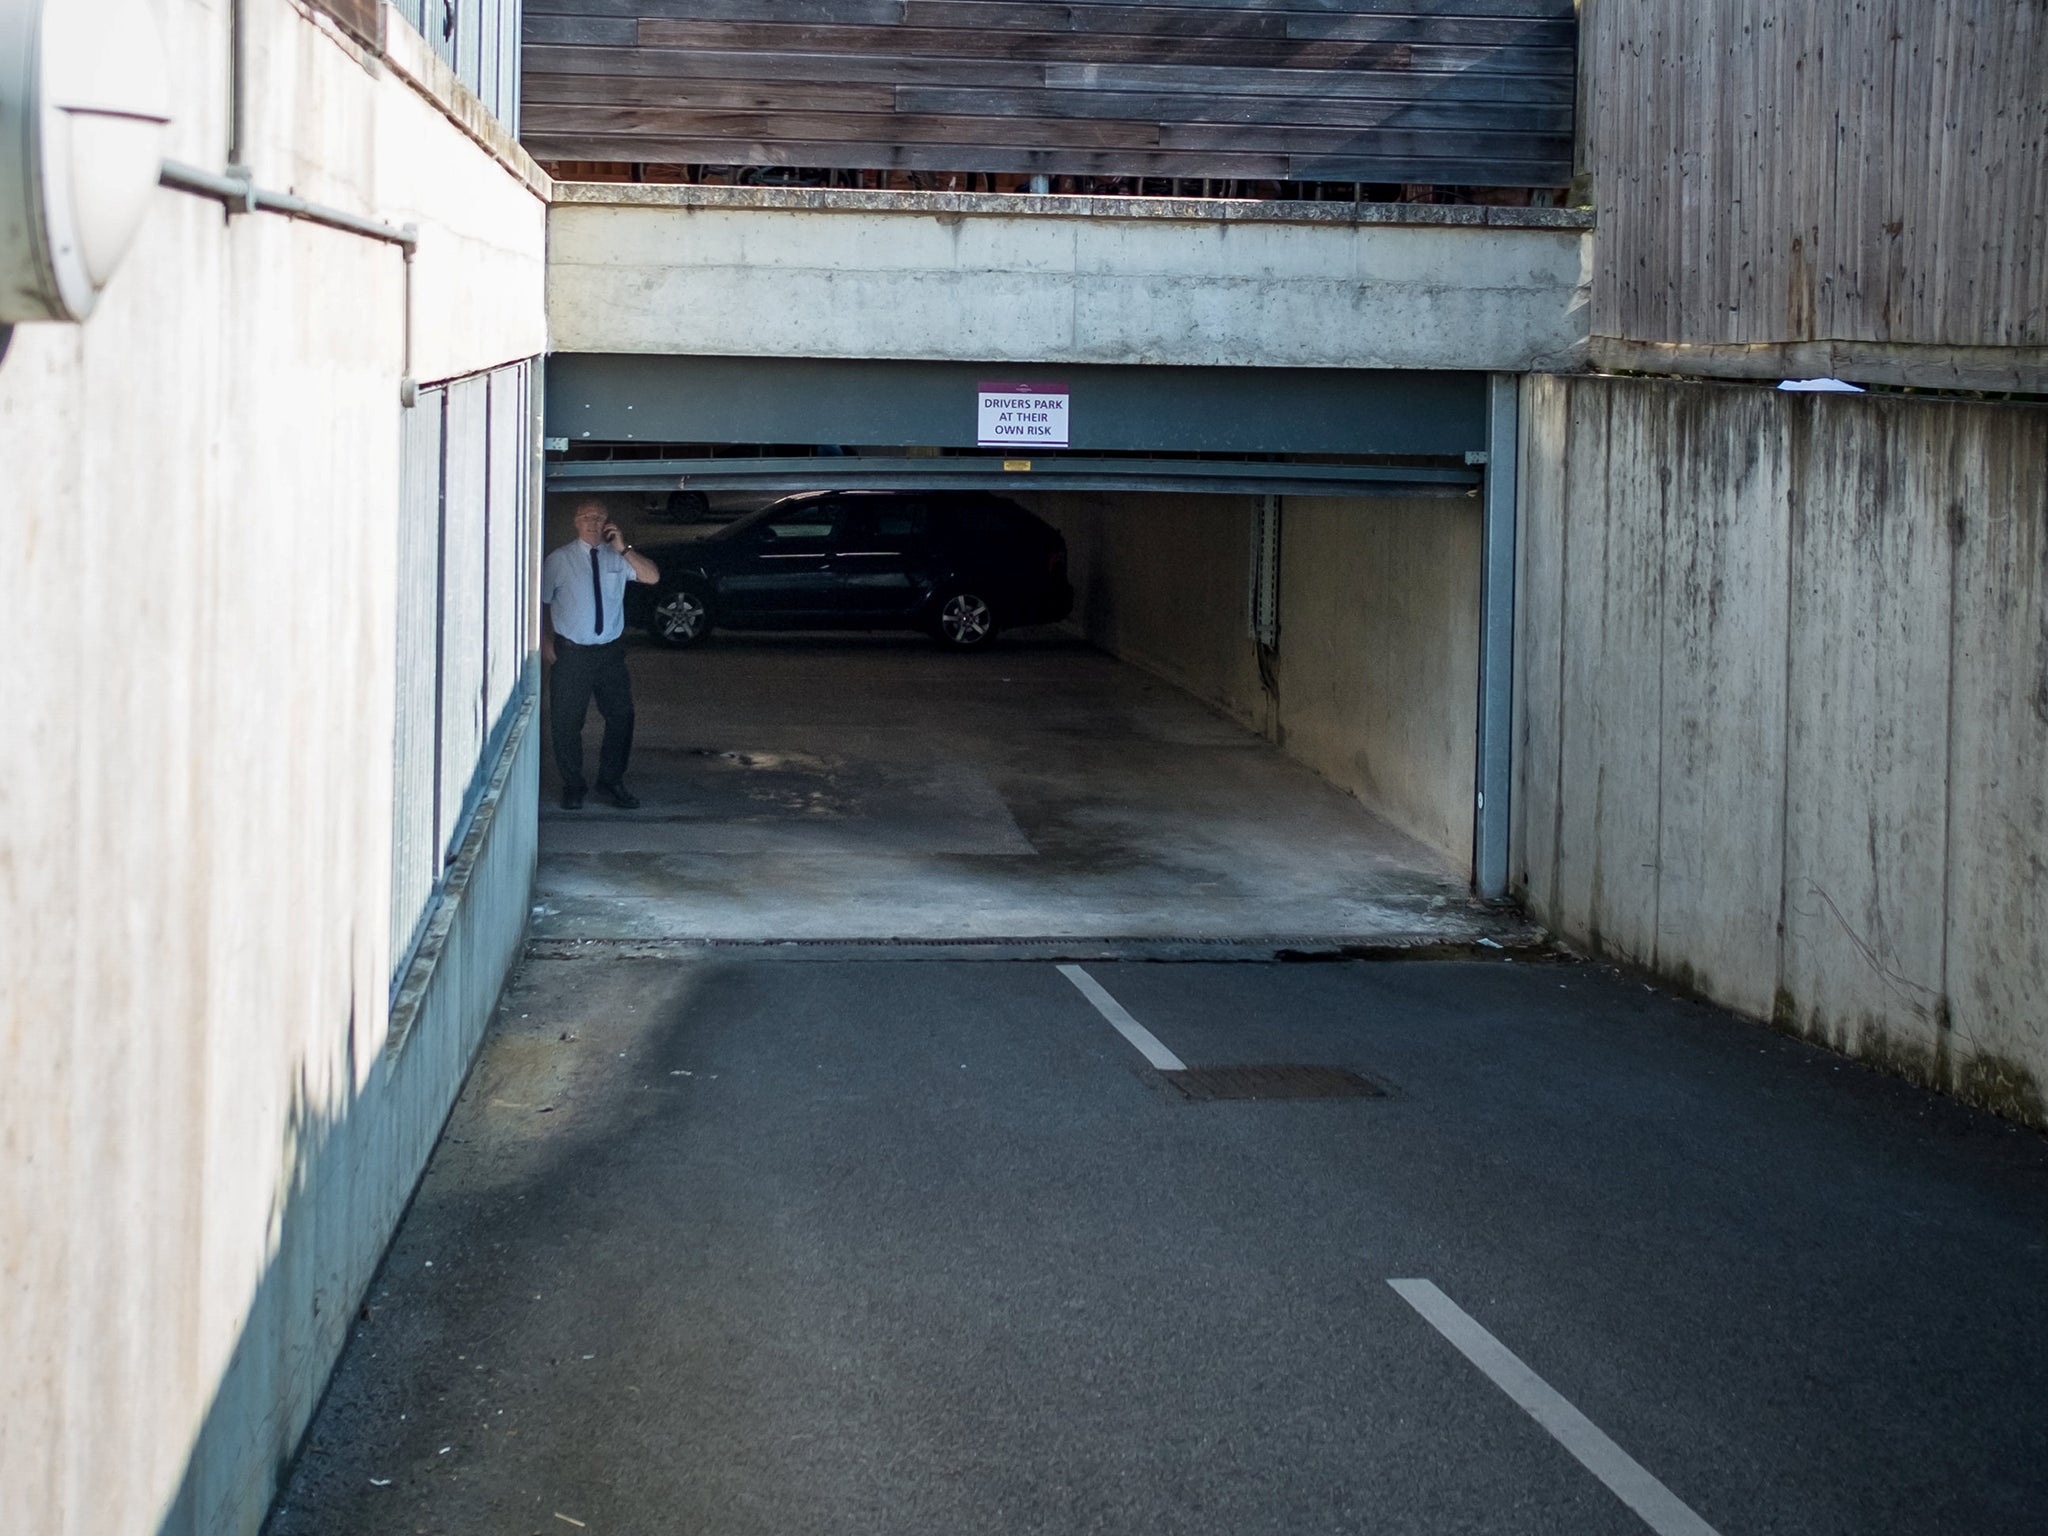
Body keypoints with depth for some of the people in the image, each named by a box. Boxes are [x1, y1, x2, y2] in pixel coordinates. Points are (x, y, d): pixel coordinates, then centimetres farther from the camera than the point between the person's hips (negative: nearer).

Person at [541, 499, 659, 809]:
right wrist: (546, 642, -4)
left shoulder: (616, 557, 3)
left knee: (621, 717, 6)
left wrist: (623, 549, -14)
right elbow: (542, 602, 2)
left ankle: (611, 783, 23)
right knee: (567, 722, 3)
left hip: (611, 652, 2)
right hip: (571, 653, -2)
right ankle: (572, 786, 19)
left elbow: (652, 577, -6)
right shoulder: (559, 560, -2)